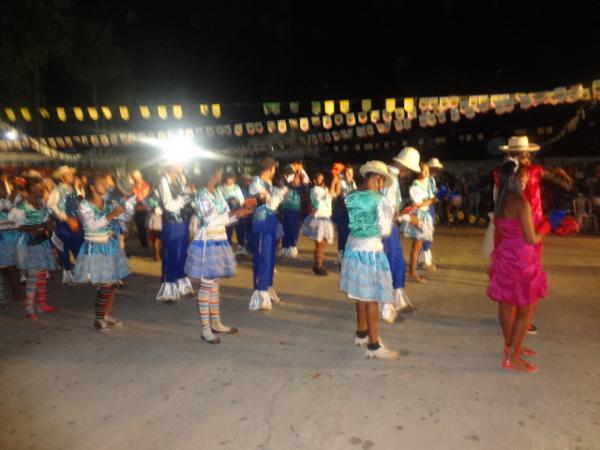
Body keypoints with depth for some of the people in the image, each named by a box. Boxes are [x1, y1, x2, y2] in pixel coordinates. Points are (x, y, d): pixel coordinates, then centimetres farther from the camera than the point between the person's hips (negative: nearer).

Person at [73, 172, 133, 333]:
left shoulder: (109, 204, 7)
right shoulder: (84, 205, -10)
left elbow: (125, 217, 0)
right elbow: (92, 225, -24)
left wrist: (132, 200, -10)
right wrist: (111, 215, -28)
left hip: (111, 248, 6)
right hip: (96, 250, -6)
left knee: (112, 284, 10)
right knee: (105, 286, -7)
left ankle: (107, 316, 25)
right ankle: (98, 319, 10)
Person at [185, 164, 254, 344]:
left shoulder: (218, 192, 11)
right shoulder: (202, 195, -14)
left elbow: (225, 218, 13)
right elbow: (211, 221, -21)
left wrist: (239, 212, -2)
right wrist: (235, 214, -17)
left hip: (219, 242, 8)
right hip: (207, 244, -8)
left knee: (214, 284, 15)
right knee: (206, 286, -2)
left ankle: (216, 323, 26)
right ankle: (205, 329, 7)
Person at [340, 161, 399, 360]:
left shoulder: (350, 197, 2)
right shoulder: (380, 200, -16)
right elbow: (385, 231, -10)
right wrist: (390, 215, 7)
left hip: (353, 248, 7)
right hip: (371, 251, -7)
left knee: (361, 294, 20)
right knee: (372, 299, 2)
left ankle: (362, 334, 36)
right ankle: (374, 346, 10)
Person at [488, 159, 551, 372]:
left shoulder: (501, 201, 4)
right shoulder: (521, 203, -22)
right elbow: (531, 239, -19)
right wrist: (545, 226, -1)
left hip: (505, 257, 8)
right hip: (521, 261, -8)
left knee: (507, 304, 19)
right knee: (526, 310, 3)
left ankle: (510, 345, 35)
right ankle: (512, 357, 8)